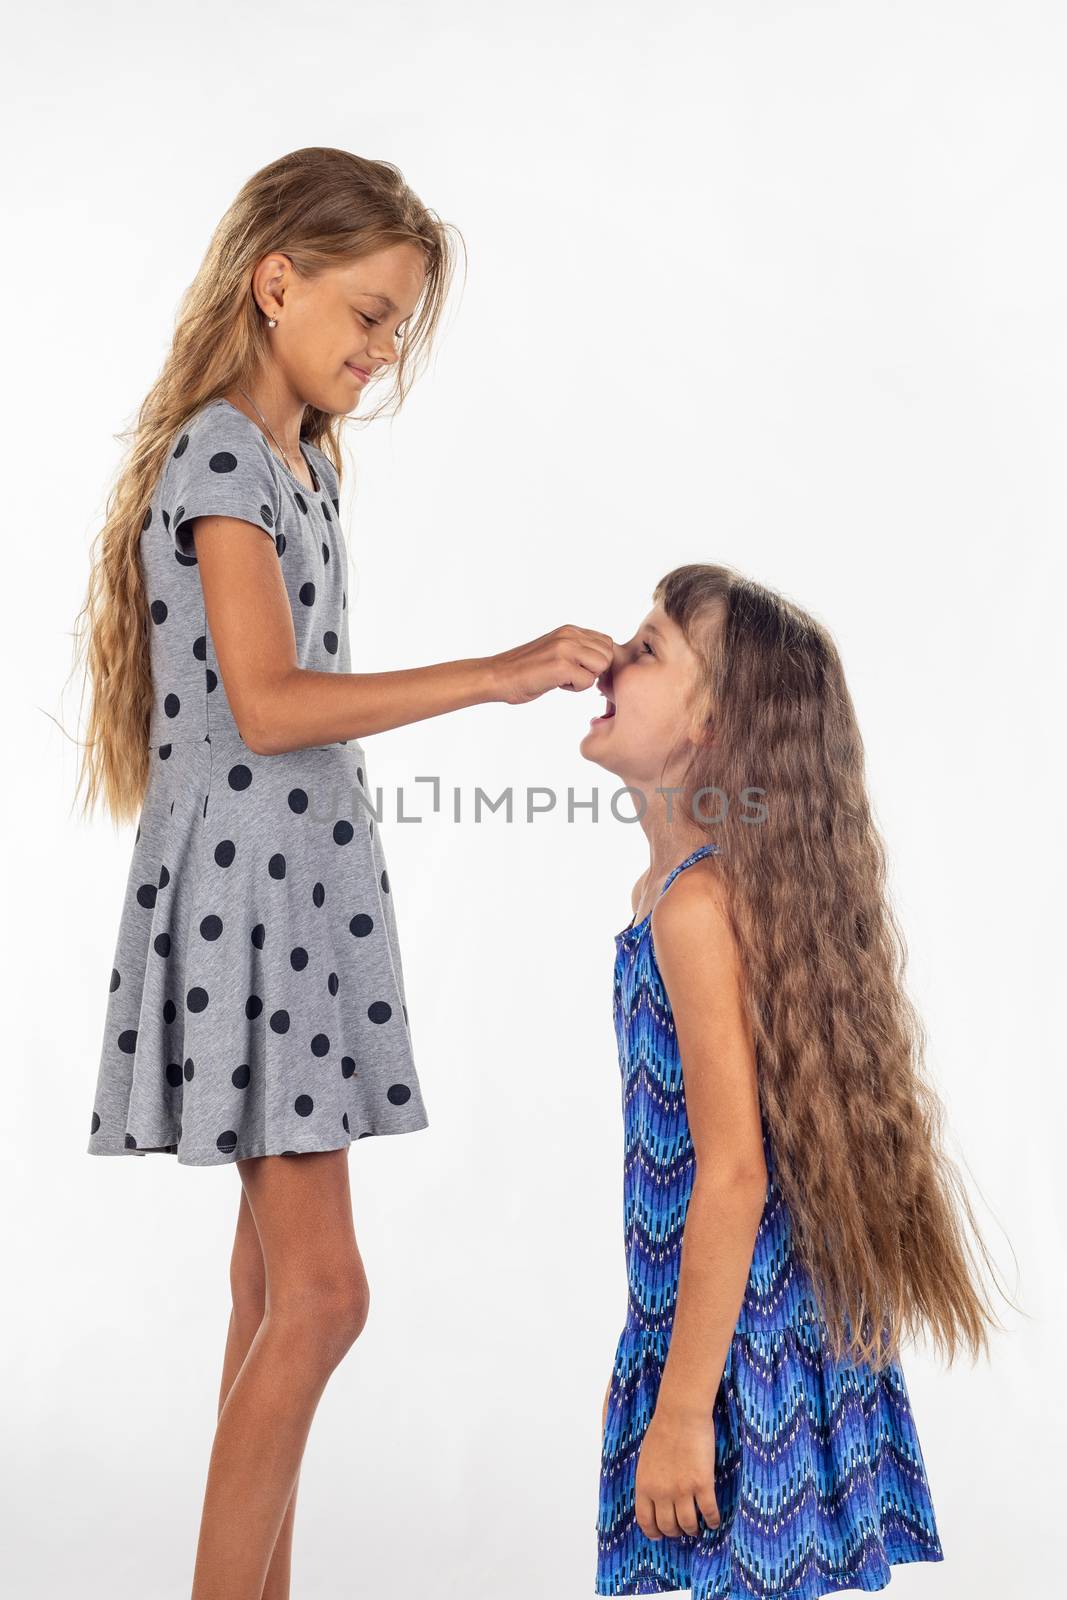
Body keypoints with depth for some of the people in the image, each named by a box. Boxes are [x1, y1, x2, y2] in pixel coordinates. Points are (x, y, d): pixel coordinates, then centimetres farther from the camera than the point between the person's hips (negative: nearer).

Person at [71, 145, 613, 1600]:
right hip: (243, 880, -9)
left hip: (307, 876, 9)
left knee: (278, 1282, 11)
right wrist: (496, 675, -23)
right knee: (318, 1291, -9)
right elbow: (267, 705, -23)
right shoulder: (219, 455, -12)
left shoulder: (302, 457, 16)